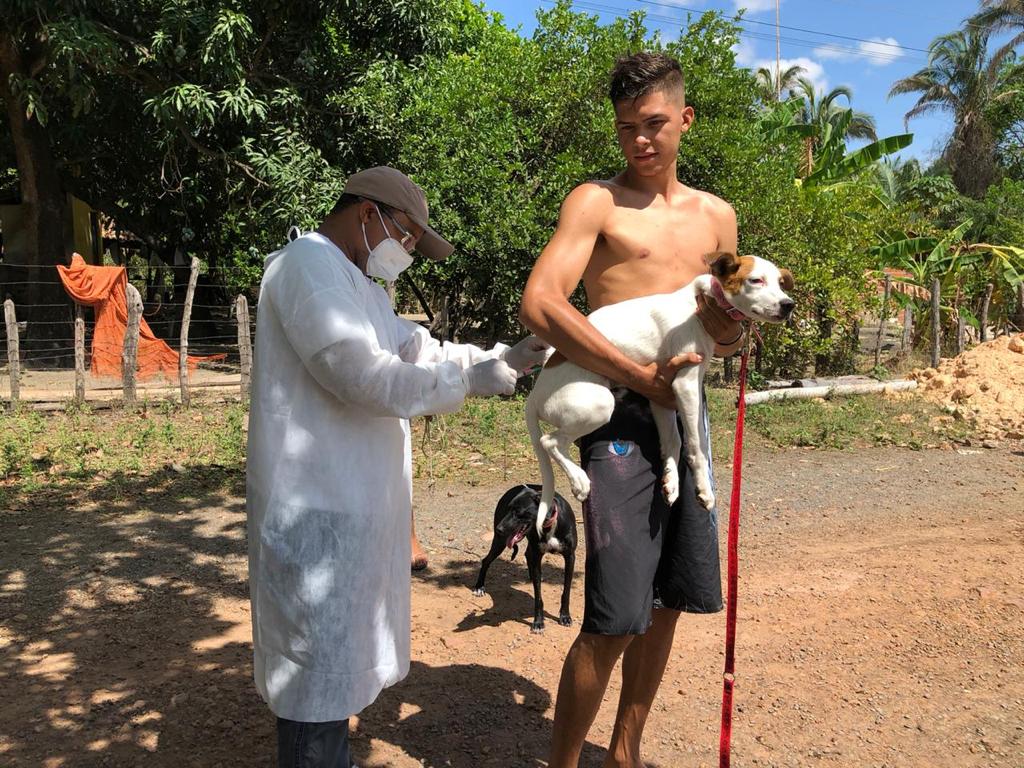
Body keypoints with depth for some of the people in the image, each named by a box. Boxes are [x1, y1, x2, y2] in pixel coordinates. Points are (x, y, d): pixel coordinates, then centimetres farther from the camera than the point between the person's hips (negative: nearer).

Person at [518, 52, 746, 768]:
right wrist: (640, 376, -17)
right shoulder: (597, 201, -2)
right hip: (621, 417, -6)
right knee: (615, 620, -10)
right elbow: (539, 304, -16)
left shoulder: (716, 215, 16)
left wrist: (731, 330, -3)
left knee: (668, 604, 11)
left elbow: (728, 337, 22)